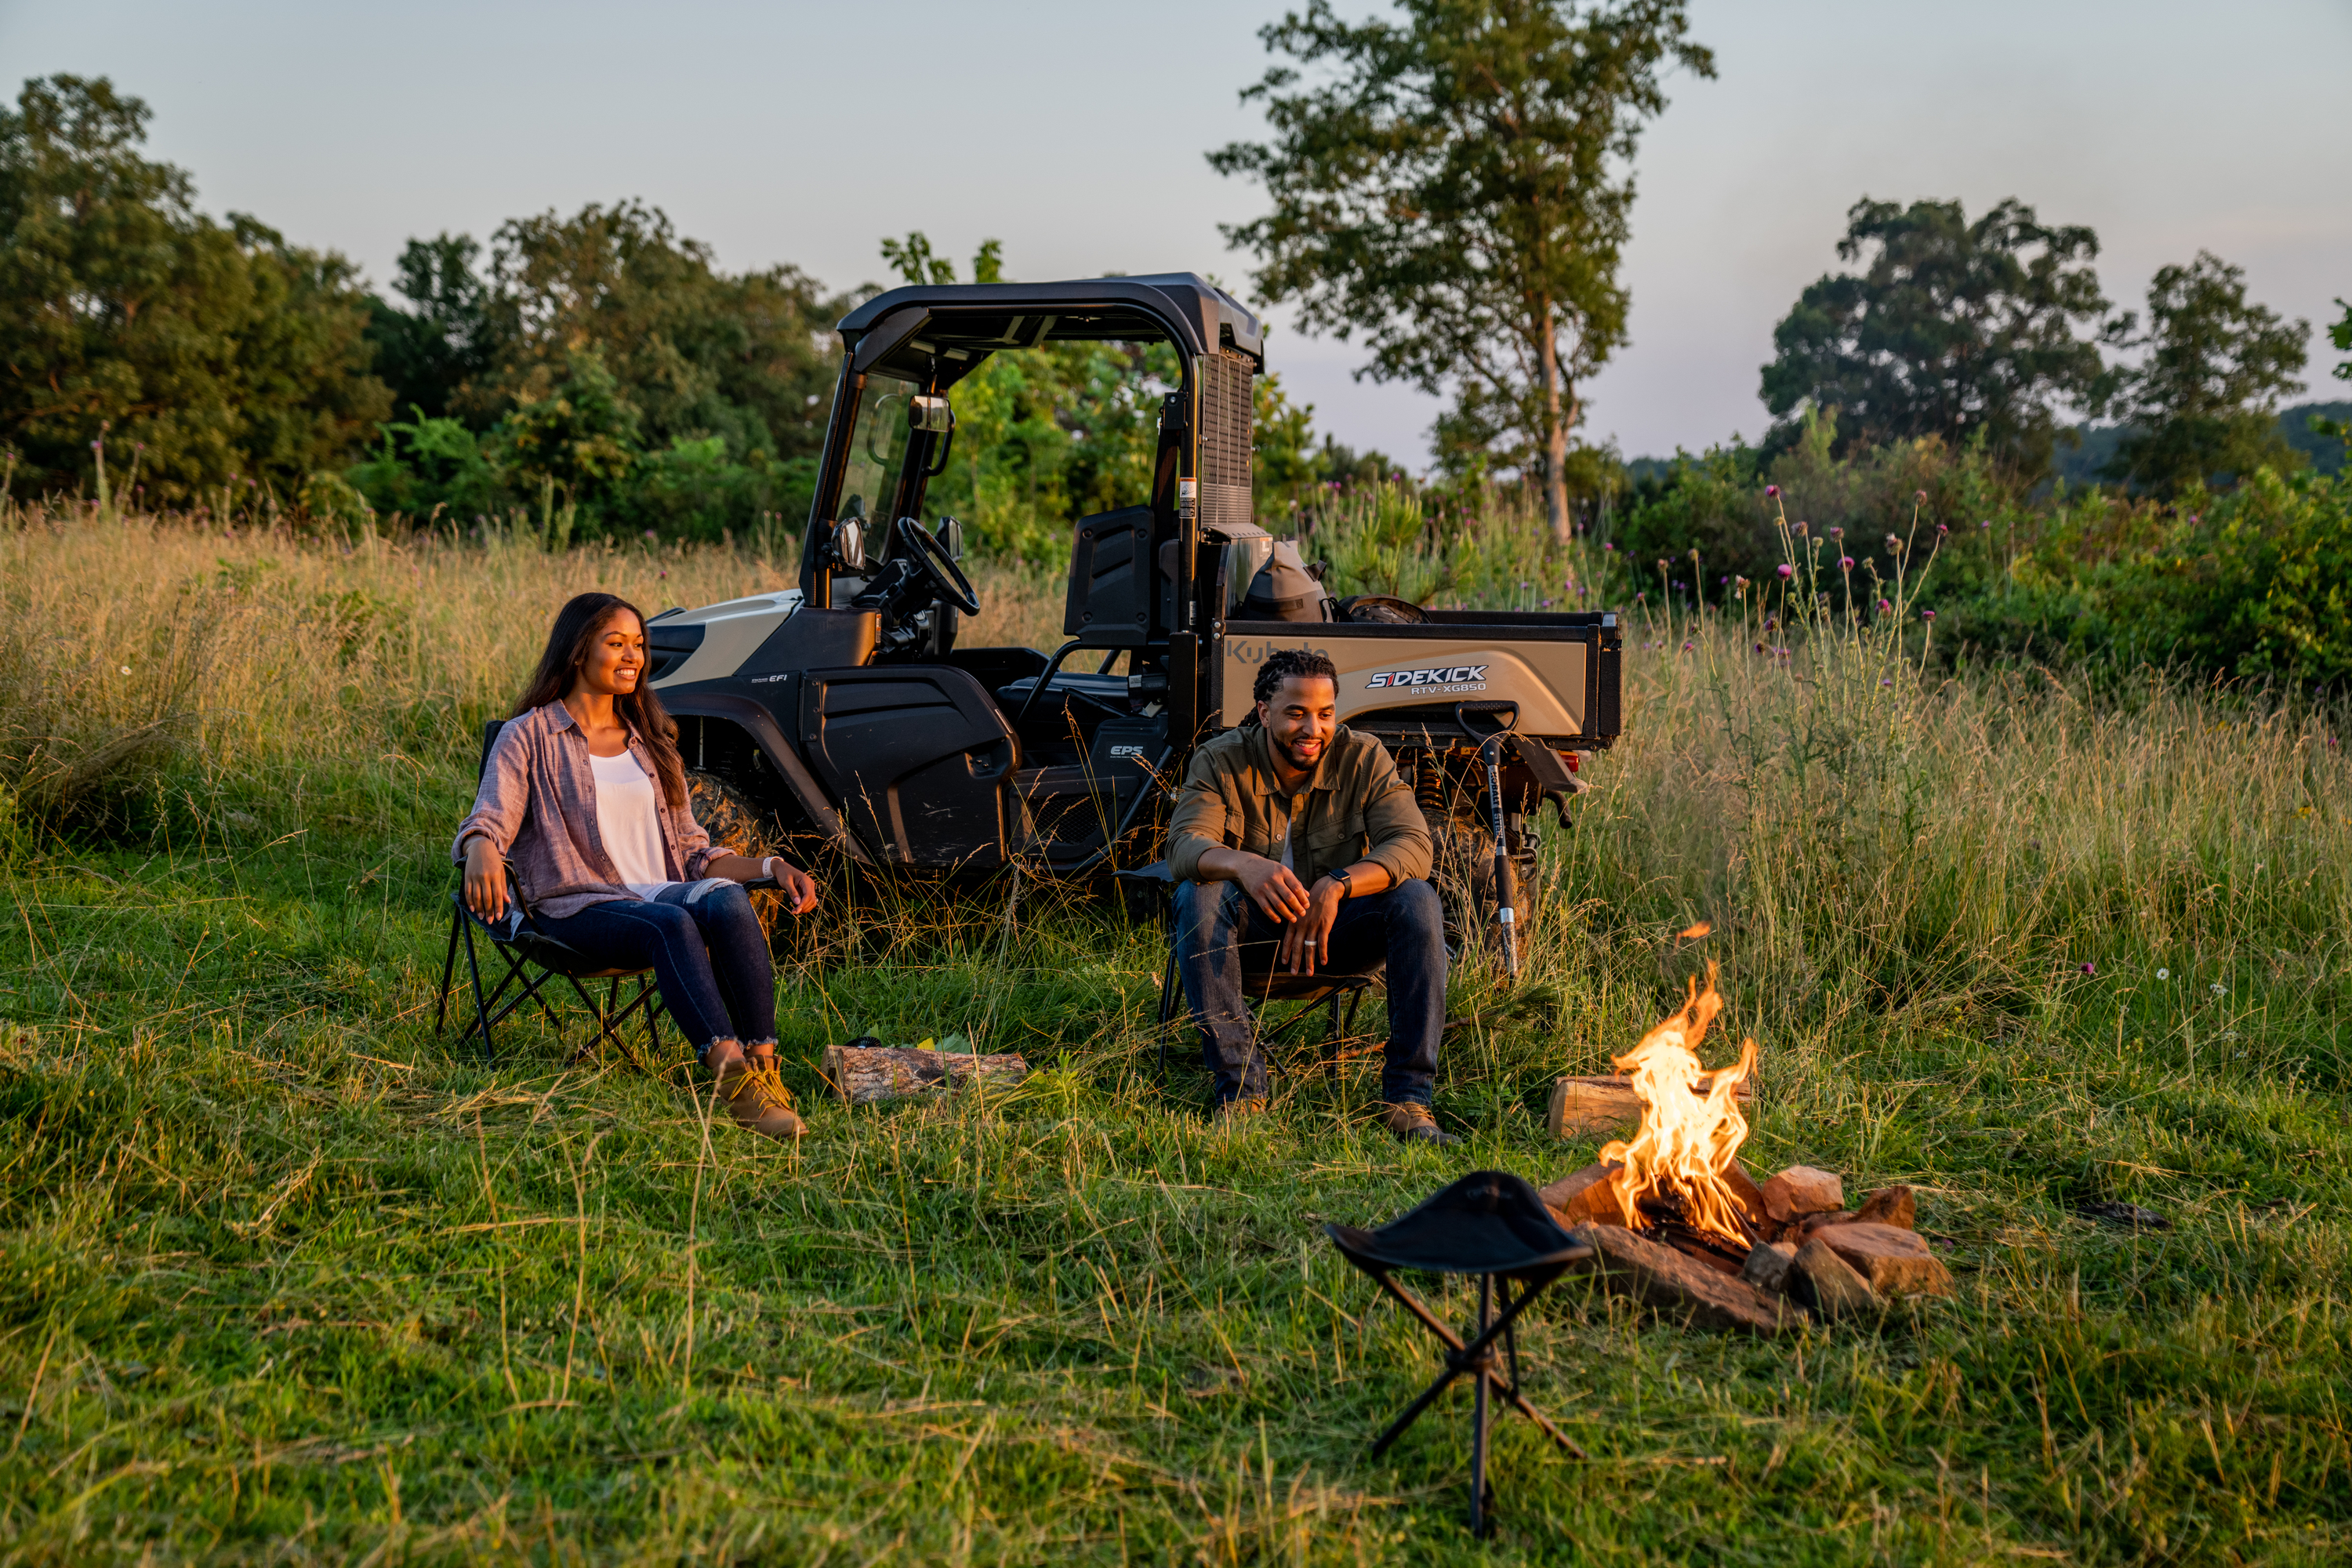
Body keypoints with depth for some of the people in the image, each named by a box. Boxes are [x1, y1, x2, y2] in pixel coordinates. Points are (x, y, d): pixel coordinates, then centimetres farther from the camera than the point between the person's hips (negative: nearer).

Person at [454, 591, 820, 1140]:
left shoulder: (651, 740, 23)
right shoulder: (530, 735, 8)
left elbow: (692, 850, 22)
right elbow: (490, 816, -9)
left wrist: (771, 866, 5)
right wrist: (481, 850, -34)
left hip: (663, 892, 4)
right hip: (578, 909, -4)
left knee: (728, 899, -32)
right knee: (670, 923, -38)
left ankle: (764, 1068, -43)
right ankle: (731, 1074, -54)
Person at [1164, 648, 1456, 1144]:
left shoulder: (1364, 758, -8)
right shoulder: (1220, 762, -10)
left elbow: (1412, 846, -20)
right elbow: (1185, 846, -25)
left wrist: (1338, 884, -39)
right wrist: (1243, 864, -49)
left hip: (1336, 927, 1)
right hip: (1253, 930, -1)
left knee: (1417, 900, -27)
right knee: (1198, 896, -32)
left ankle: (1408, 1096, -25)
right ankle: (1239, 1085, -29)